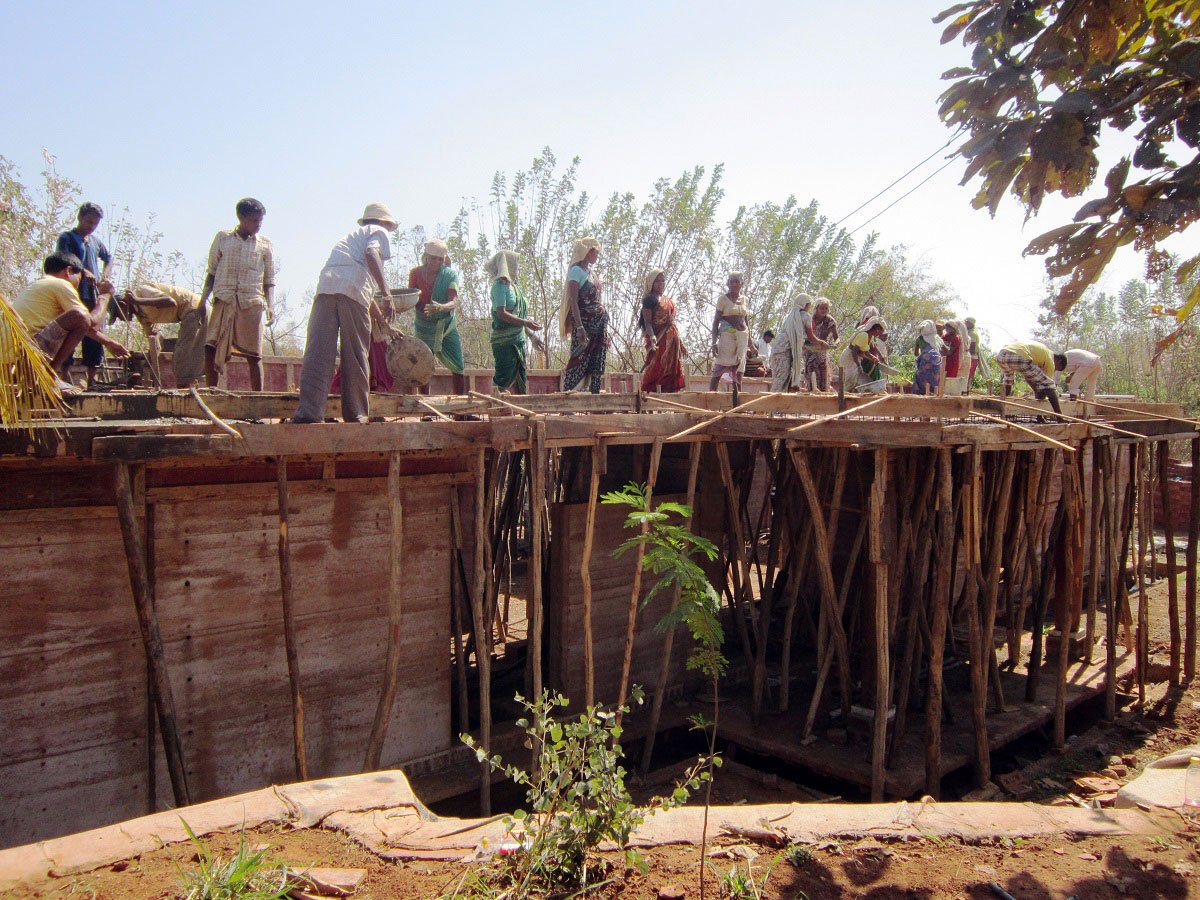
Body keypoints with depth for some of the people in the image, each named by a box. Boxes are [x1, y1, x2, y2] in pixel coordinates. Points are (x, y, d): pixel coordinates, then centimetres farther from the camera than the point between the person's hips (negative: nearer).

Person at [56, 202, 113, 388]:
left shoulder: (96, 240, 17)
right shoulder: (66, 238, 0)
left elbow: (108, 258, 31)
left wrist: (104, 276, 14)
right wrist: (83, 272, -29)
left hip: (95, 295, 6)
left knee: (95, 336, 6)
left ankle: (92, 379, 12)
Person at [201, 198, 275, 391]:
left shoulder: (265, 245, 11)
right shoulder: (222, 238, 13)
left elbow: (269, 280, 13)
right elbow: (211, 272, 16)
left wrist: (270, 306, -1)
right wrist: (202, 301, 6)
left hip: (251, 302, 0)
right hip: (224, 300, 1)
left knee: (253, 354, -3)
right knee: (211, 349, -10)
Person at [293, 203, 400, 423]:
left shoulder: (354, 234, 42)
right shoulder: (379, 232, 20)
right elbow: (372, 254, -7)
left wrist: (384, 324, 46)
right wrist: (386, 292, -18)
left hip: (325, 288, 6)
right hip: (352, 291, -6)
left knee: (318, 353, -6)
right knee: (355, 356, 1)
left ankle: (308, 411, -16)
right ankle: (356, 414, 4)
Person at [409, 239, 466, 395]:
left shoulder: (450, 274, -9)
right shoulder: (416, 273, -6)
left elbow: (454, 302, -21)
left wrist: (441, 307, -41)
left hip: (447, 326, 0)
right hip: (424, 327, 0)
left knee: (458, 367, -1)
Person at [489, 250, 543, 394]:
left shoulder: (514, 286, 16)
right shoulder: (500, 285, -9)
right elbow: (501, 313, -19)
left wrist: (531, 335, 19)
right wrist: (525, 322, -23)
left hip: (518, 340, 9)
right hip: (505, 341, -9)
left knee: (520, 380, 11)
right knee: (503, 379, -9)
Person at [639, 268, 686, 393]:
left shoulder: (669, 301, 20)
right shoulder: (649, 299, -3)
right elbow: (647, 322, -14)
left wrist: (681, 344, 23)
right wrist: (652, 338, -31)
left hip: (672, 341, 8)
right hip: (659, 340, -8)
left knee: (672, 372, 4)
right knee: (657, 370, -10)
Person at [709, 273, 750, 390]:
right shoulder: (723, 299, 1)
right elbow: (716, 321, -1)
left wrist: (750, 342, 19)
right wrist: (714, 342, -11)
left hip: (742, 336, 5)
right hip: (727, 334, -5)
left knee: (739, 370, 3)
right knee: (719, 369, -11)